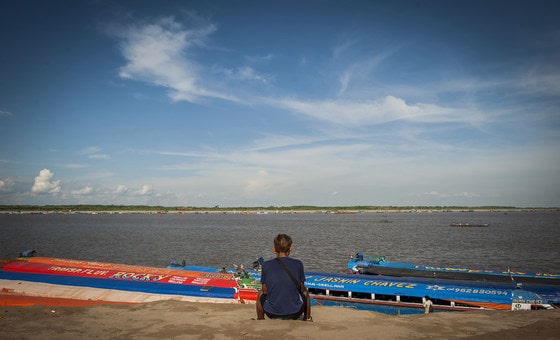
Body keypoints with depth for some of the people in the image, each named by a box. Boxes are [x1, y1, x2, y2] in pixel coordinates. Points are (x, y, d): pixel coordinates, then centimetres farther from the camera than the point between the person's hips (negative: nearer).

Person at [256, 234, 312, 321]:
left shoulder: (266, 265, -6)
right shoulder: (298, 264, -5)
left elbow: (265, 291, 2)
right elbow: (302, 288, 5)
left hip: (272, 313, 0)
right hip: (295, 313, 0)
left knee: (260, 293, 32)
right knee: (305, 292, 33)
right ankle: (307, 318, 50)